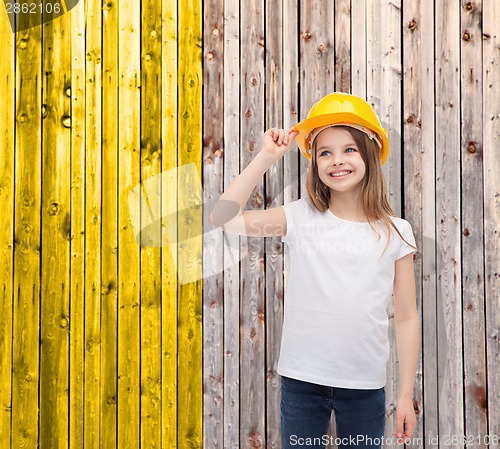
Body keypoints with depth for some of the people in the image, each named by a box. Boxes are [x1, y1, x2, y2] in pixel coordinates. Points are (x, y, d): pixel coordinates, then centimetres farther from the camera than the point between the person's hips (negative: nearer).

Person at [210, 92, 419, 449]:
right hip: (302, 380, 0)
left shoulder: (395, 232, -2)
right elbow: (224, 217, -13)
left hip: (365, 386, 0)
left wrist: (407, 396, 2)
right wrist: (267, 157, -12)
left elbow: (407, 318, 1)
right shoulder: (301, 218, -4)